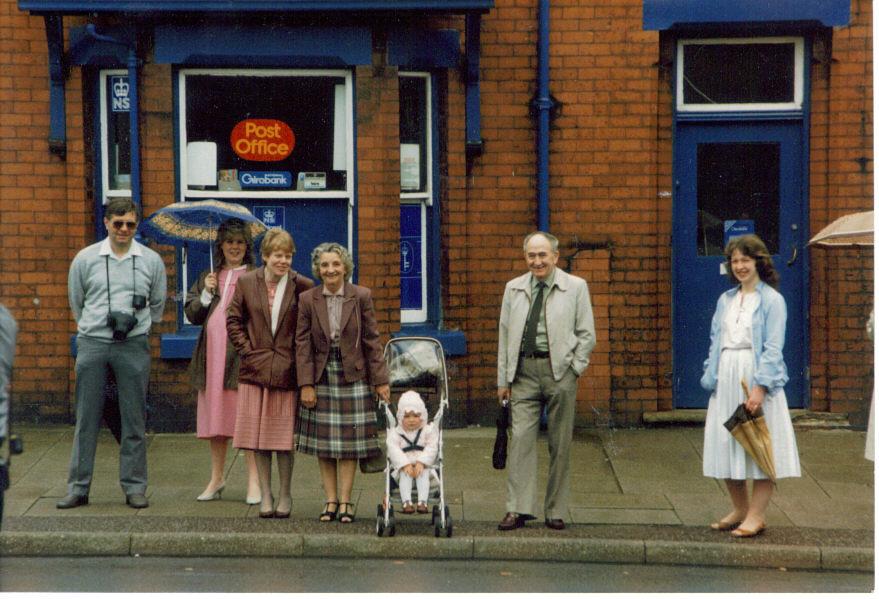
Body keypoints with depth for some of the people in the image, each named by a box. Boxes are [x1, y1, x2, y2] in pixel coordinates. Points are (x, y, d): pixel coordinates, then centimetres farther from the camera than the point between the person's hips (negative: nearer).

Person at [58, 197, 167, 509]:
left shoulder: (151, 260, 7)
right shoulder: (85, 259, 6)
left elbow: (157, 305, 18)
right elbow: (76, 304, 16)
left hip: (134, 346, 0)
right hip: (92, 343, 0)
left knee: (134, 419, 1)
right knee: (87, 419, 1)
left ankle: (134, 486, 8)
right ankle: (78, 487, 7)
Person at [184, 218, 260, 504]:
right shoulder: (207, 278, 17)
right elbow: (191, 314, 12)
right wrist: (206, 293, -2)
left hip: (243, 355, -5)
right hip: (213, 356, 5)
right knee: (215, 416, 11)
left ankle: (254, 481, 0)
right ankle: (217, 478, 22)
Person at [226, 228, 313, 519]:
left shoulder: (302, 286, -1)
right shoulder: (246, 282, 4)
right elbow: (233, 320, 8)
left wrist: (299, 357, -4)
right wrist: (246, 350, 0)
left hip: (286, 371, -2)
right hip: (255, 369, 2)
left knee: (284, 436, 2)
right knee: (258, 436, 5)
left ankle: (285, 495, 15)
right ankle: (265, 495, 15)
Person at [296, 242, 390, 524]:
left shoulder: (361, 297, -2)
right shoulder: (307, 300, 0)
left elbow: (372, 340, -1)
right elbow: (302, 343, -1)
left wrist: (380, 380, -4)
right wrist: (306, 384, -7)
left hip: (353, 375, -1)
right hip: (321, 376, 1)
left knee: (349, 439, 1)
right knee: (323, 441, 4)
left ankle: (345, 500, 7)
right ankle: (331, 499, 11)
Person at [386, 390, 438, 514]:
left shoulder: (428, 431, 8)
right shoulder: (396, 433, 7)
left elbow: (431, 448, -4)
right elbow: (393, 449, -8)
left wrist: (421, 463, -20)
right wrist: (405, 464, -24)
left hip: (423, 465, 0)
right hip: (403, 466, 0)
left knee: (424, 474, -31)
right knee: (405, 475, -31)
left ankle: (422, 502, -41)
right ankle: (406, 502, -41)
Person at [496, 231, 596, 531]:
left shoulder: (575, 287, 4)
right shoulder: (514, 289, 11)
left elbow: (586, 334, 5)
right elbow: (504, 335, 13)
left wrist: (574, 369, -5)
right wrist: (503, 379, 9)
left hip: (559, 371, -2)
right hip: (523, 371, 2)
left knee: (560, 444, 2)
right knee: (520, 438, -6)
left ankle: (556, 511, 10)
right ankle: (518, 509, -5)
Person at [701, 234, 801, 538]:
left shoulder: (771, 300, -4)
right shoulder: (725, 300, 14)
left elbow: (773, 348, -11)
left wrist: (759, 387, -20)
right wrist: (711, 379, 8)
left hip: (757, 377, -6)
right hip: (726, 377, 6)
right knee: (726, 445, 8)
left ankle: (757, 514, 5)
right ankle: (740, 510, 21)